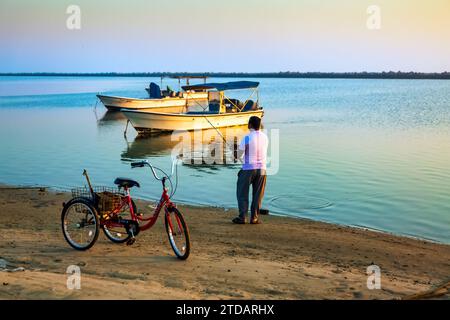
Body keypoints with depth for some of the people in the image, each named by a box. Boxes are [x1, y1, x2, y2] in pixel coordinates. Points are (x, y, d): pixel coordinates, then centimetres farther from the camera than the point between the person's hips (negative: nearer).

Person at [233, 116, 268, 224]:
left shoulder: (247, 138, -12)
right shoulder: (265, 137, 3)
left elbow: (239, 155, -7)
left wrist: (239, 147, 14)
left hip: (248, 168, -4)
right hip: (261, 168, 4)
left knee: (242, 193, 6)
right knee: (257, 195, 9)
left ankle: (242, 217, 3)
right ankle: (254, 218, 10)